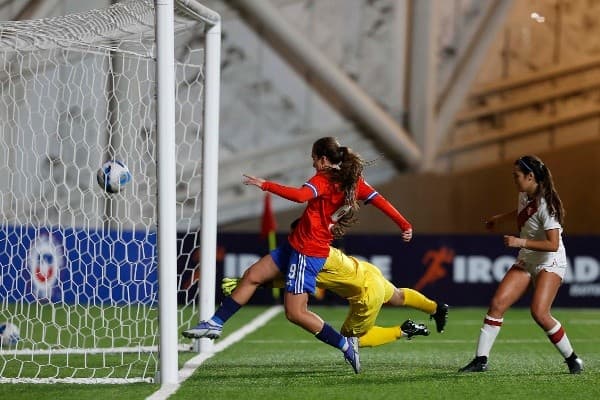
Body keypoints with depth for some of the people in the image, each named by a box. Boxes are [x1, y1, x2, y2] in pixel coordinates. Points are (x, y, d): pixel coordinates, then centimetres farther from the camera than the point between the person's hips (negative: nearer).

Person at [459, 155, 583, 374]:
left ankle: (572, 359, -6)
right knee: (497, 303, -8)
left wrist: (521, 242, -29)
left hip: (550, 263, -8)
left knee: (539, 312, -23)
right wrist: (499, 218, 39)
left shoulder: (545, 205, -22)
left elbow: (553, 244, -27)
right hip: (526, 262, 8)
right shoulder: (524, 196, 3)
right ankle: (481, 360, -5)